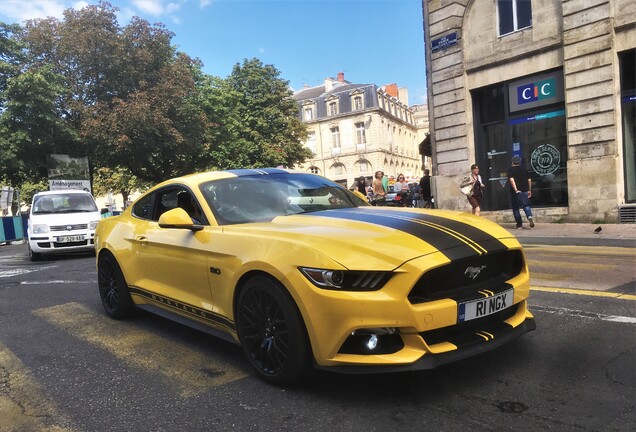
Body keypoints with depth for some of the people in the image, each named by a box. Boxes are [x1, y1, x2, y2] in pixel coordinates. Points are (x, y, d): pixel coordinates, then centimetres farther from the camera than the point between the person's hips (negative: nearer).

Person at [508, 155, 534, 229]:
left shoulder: (511, 170, -4)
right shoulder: (524, 169, 10)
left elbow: (511, 180, -20)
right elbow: (529, 180, 11)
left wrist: (516, 190, -24)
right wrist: (529, 190, 19)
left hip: (516, 192, -3)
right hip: (525, 190, 3)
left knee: (515, 208, 7)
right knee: (526, 205, 7)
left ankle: (519, 225, 8)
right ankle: (529, 216, -24)